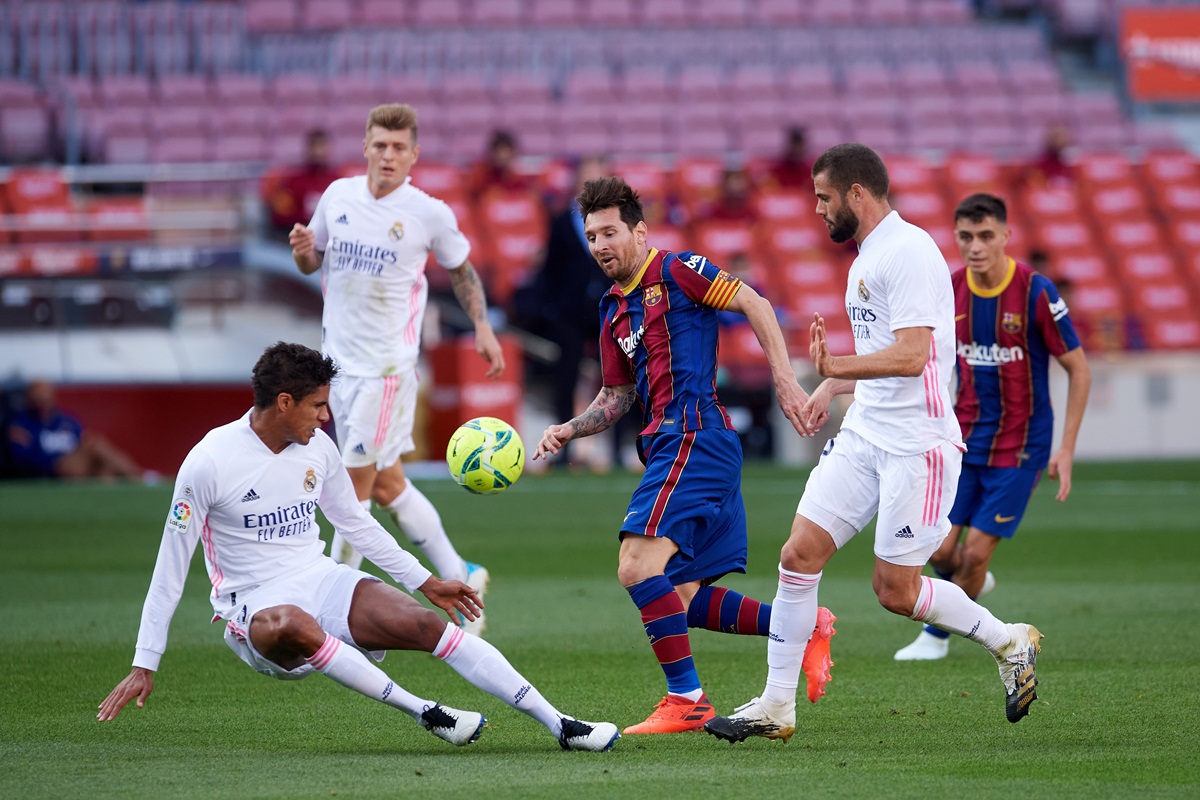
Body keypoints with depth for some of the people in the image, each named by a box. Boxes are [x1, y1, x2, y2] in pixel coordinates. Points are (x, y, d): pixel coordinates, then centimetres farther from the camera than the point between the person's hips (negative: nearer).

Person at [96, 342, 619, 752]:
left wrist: (426, 582, 20)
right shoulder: (209, 462, -13)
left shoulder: (317, 449, 5)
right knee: (295, 627, -42)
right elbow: (170, 565, -9)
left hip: (321, 581, 5)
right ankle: (423, 712, -33)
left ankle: (560, 725, -21)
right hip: (254, 606, -5)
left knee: (428, 624, -18)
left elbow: (356, 523, 22)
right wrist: (144, 666, -9)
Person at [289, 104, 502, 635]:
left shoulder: (430, 214, -7)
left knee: (355, 486, -6)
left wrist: (482, 326, 0)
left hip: (387, 366, -5)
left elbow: (459, 267, 10)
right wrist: (303, 249, -6)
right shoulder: (338, 196, 4)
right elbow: (313, 262, 16)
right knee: (386, 486, 10)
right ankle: (459, 580, 23)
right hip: (340, 361, 5)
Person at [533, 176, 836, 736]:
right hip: (670, 446, 9)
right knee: (682, 598, 7)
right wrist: (568, 430, 10)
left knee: (639, 566, -20)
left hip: (693, 434, -9)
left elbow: (754, 305, -5)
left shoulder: (676, 271, -3)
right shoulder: (613, 310, 21)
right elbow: (617, 396, 27)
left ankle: (686, 699, -17)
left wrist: (784, 379, -13)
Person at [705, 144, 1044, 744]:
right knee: (799, 554, -2)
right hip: (864, 435, 9)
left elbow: (911, 354, -24)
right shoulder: (867, 256, 17)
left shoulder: (909, 251, -15)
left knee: (895, 591, -6)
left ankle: (1009, 643, 17)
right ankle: (776, 707, 2)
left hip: (918, 444, -9)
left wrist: (836, 368, -33)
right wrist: (830, 388, 19)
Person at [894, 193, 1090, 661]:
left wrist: (1066, 450, -11)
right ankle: (973, 584, 31)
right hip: (964, 437, 4)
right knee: (940, 549, -3)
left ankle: (937, 635, 19)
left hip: (1019, 443, -4)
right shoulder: (950, 290, -3)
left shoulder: (1035, 293, -16)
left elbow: (1078, 369, -8)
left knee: (976, 553, -5)